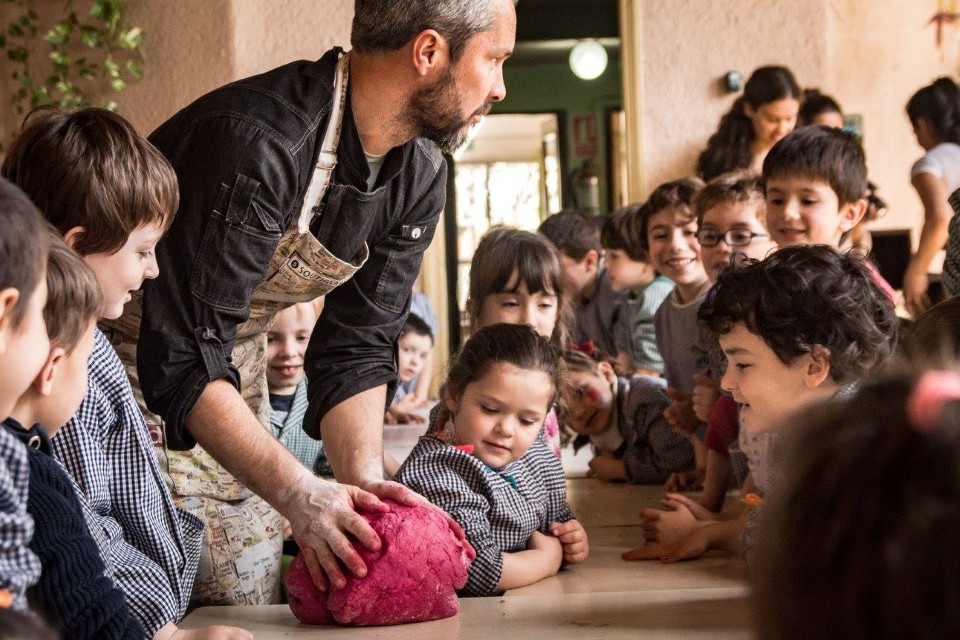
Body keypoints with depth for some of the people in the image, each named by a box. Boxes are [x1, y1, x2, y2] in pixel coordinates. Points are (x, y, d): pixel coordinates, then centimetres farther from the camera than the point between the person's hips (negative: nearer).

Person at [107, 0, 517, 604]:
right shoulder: (257, 143, -34)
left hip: (233, 364, 8)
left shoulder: (421, 175, -6)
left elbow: (354, 350, -5)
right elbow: (185, 357, -35)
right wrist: (297, 491, -43)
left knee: (254, 600, 4)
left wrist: (365, 481, -22)